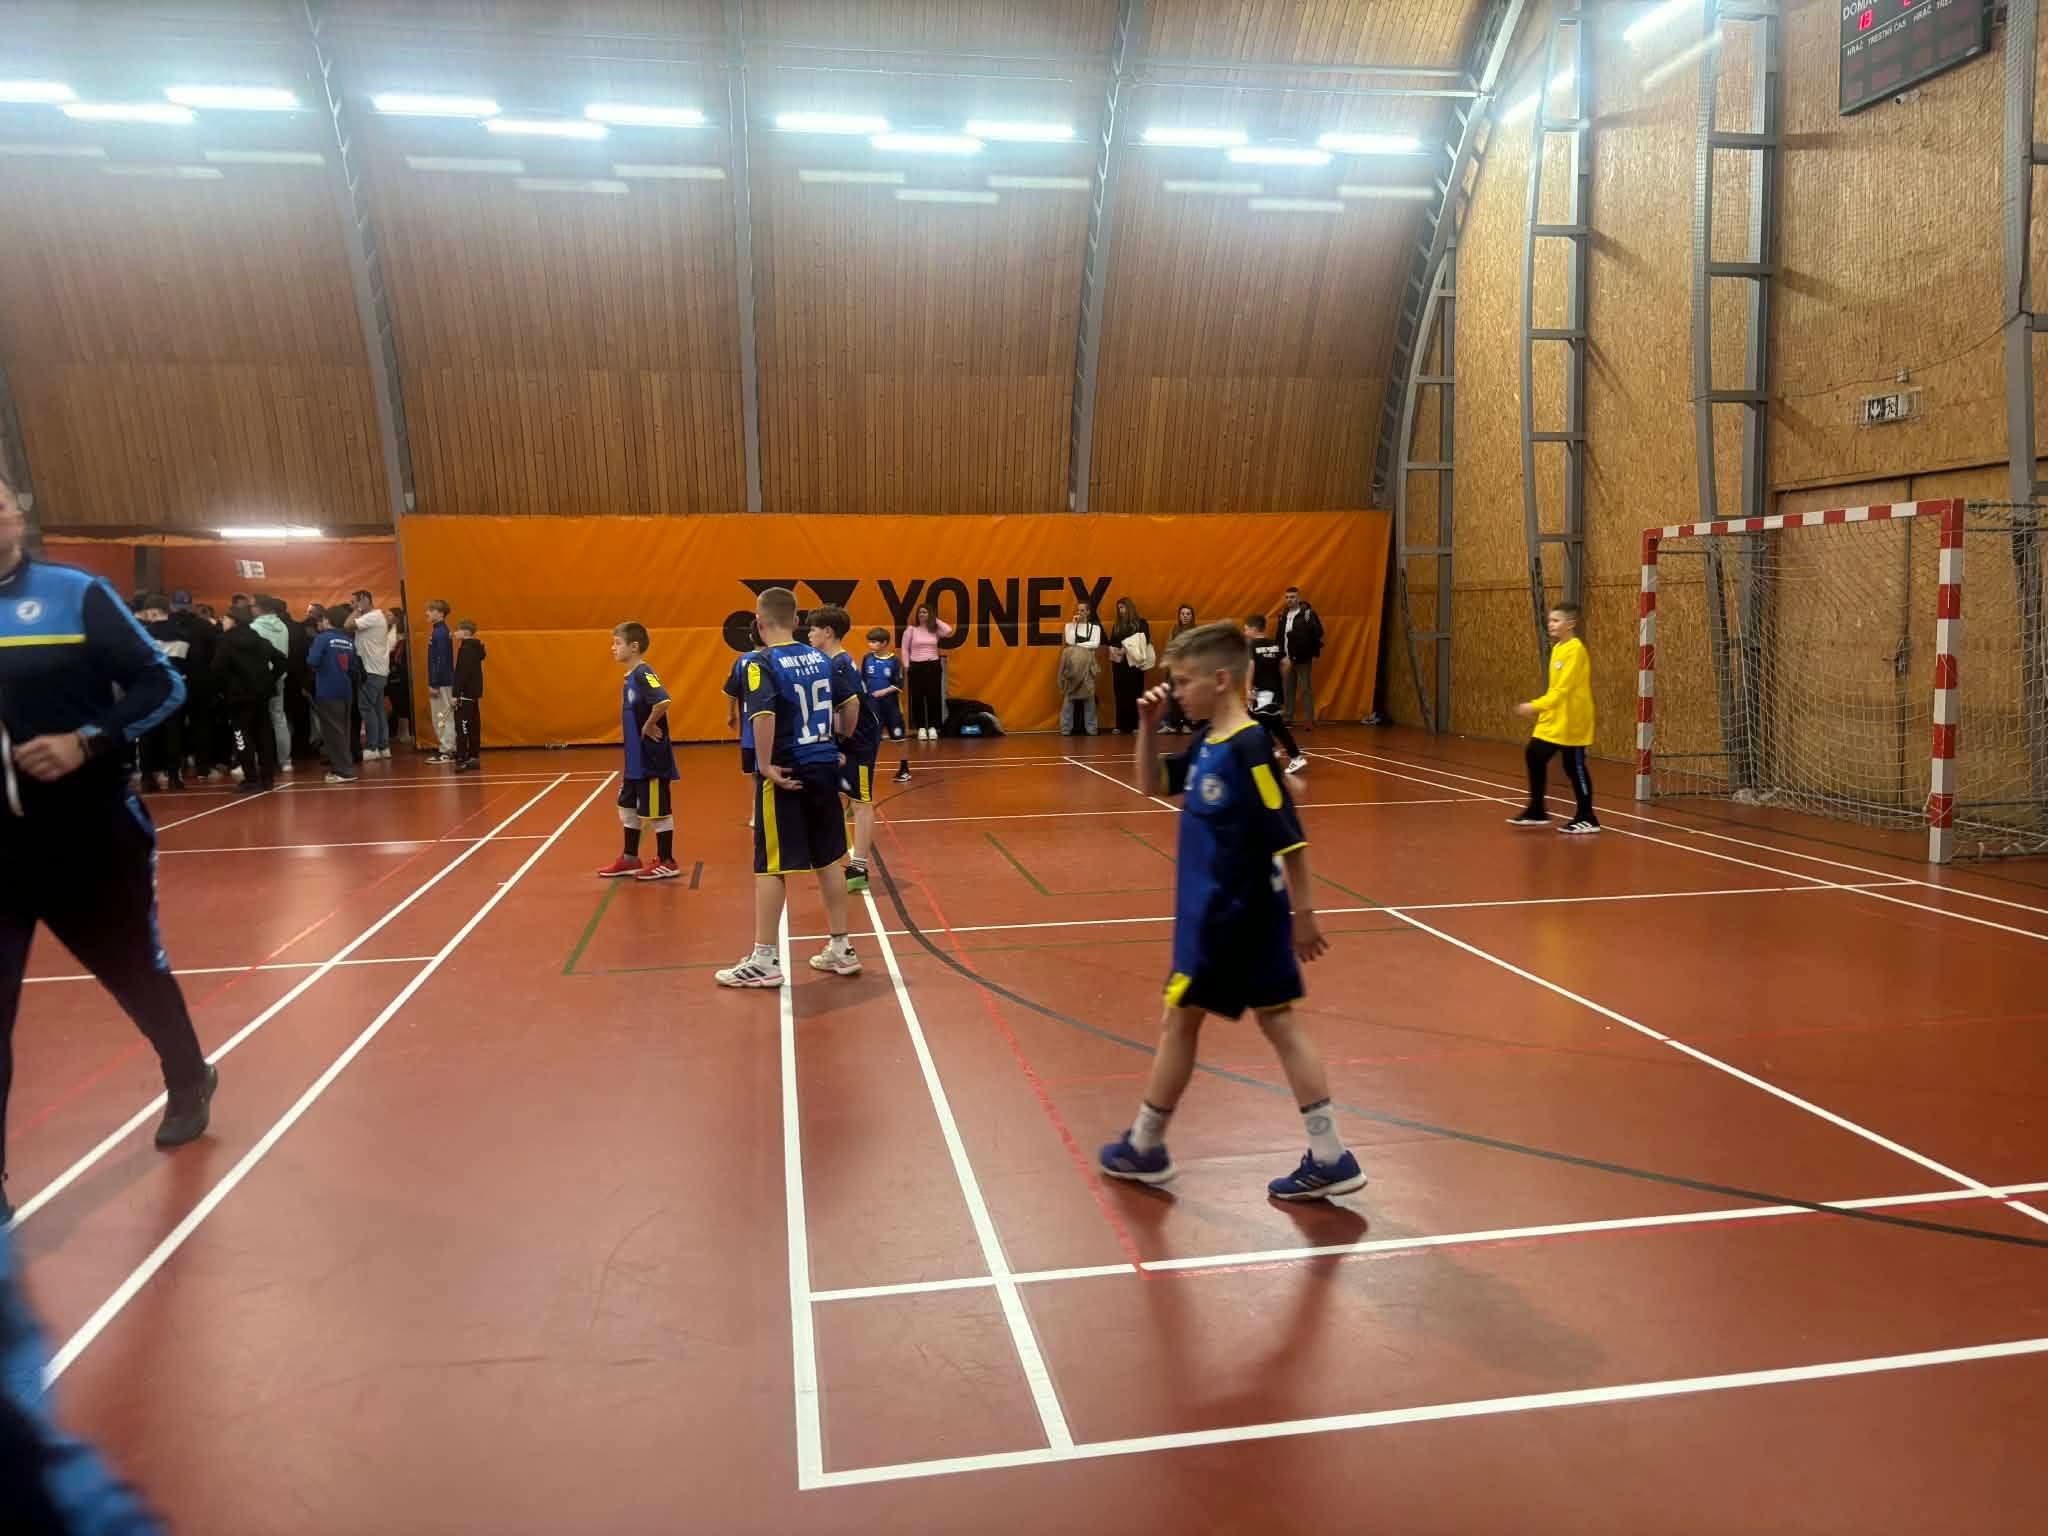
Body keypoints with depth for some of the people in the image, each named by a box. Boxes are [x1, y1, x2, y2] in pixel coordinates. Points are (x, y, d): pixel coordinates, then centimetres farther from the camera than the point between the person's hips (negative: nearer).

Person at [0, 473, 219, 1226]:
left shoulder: (75, 593, -7)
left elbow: (163, 685, -7)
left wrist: (88, 743, -19)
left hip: (93, 838, -2)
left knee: (136, 971, 16)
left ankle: (189, 1083, 43)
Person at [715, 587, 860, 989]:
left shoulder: (762, 662, -12)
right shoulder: (819, 659, 7)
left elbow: (764, 715, -27)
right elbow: (851, 702, 12)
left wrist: (766, 766, -19)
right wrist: (840, 742, 22)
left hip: (785, 774, -6)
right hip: (824, 769, 6)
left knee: (770, 866, 2)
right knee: (827, 860, 14)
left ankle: (764, 960, 7)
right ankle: (841, 949, 21)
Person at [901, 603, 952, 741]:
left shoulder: (935, 630, 6)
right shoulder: (911, 630, 1)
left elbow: (949, 630, -13)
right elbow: (905, 649, 3)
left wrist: (936, 620, -2)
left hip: (934, 665, 2)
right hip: (916, 666, -2)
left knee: (934, 697, 3)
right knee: (917, 697, 0)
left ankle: (932, 727, 10)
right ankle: (921, 728, 6)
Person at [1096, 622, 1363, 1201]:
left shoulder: (1249, 747, -21)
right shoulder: (1208, 746, 6)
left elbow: (1291, 838, -21)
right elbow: (1150, 783, 19)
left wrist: (1302, 913, -17)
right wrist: (1148, 725, 3)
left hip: (1232, 916, -9)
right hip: (1217, 913, 9)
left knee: (1177, 1021, 6)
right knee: (1279, 1023, 9)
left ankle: (1144, 1147, 24)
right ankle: (1329, 1158, 15)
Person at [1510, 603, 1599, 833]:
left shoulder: (1575, 650, -17)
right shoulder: (1557, 648, 10)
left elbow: (1563, 688, -23)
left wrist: (1536, 706, -26)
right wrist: (1541, 708, 14)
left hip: (1571, 721, -9)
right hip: (1554, 719, 9)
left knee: (1574, 767, -1)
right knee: (1535, 756, 8)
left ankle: (1587, 820, 11)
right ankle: (1537, 811, 18)